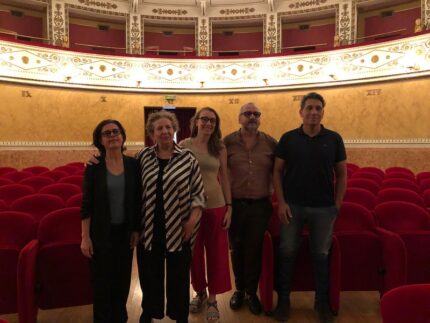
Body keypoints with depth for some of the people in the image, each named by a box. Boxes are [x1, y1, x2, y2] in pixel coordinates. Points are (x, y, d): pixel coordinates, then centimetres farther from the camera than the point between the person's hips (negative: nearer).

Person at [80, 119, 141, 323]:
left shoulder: (133, 164, -3)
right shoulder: (93, 167, -9)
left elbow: (137, 200, 2)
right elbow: (87, 203, -8)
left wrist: (136, 229, 2)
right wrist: (85, 237, -9)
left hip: (125, 231, 3)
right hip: (101, 232, -2)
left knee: (123, 278, 15)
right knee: (102, 280, 9)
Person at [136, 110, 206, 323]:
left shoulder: (188, 158, -4)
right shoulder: (142, 157, 2)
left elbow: (198, 193, -3)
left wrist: (192, 220, -10)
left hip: (178, 229, -2)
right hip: (149, 228, 2)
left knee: (178, 276, 11)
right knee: (149, 274, 16)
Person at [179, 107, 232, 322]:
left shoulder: (220, 148, 3)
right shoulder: (184, 146, -2)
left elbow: (224, 178, 6)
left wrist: (229, 207, 2)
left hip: (216, 206, 1)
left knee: (217, 254, 8)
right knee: (194, 254, 12)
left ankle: (212, 299, 26)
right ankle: (199, 292, 36)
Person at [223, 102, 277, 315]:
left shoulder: (270, 143, 1)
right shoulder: (227, 142, -3)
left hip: (260, 205, 0)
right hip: (234, 204, 0)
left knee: (254, 250, 10)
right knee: (236, 249, 14)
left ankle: (251, 292, 30)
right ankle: (239, 289, 36)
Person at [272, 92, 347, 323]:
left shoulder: (334, 139, 1)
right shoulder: (288, 138, -1)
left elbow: (342, 174, 5)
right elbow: (277, 171, 1)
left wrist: (337, 205, 0)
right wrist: (281, 203, -6)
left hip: (324, 208, 1)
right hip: (292, 206, 0)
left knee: (321, 255, 12)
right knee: (287, 253, 9)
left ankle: (322, 301, 31)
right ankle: (283, 300, 27)